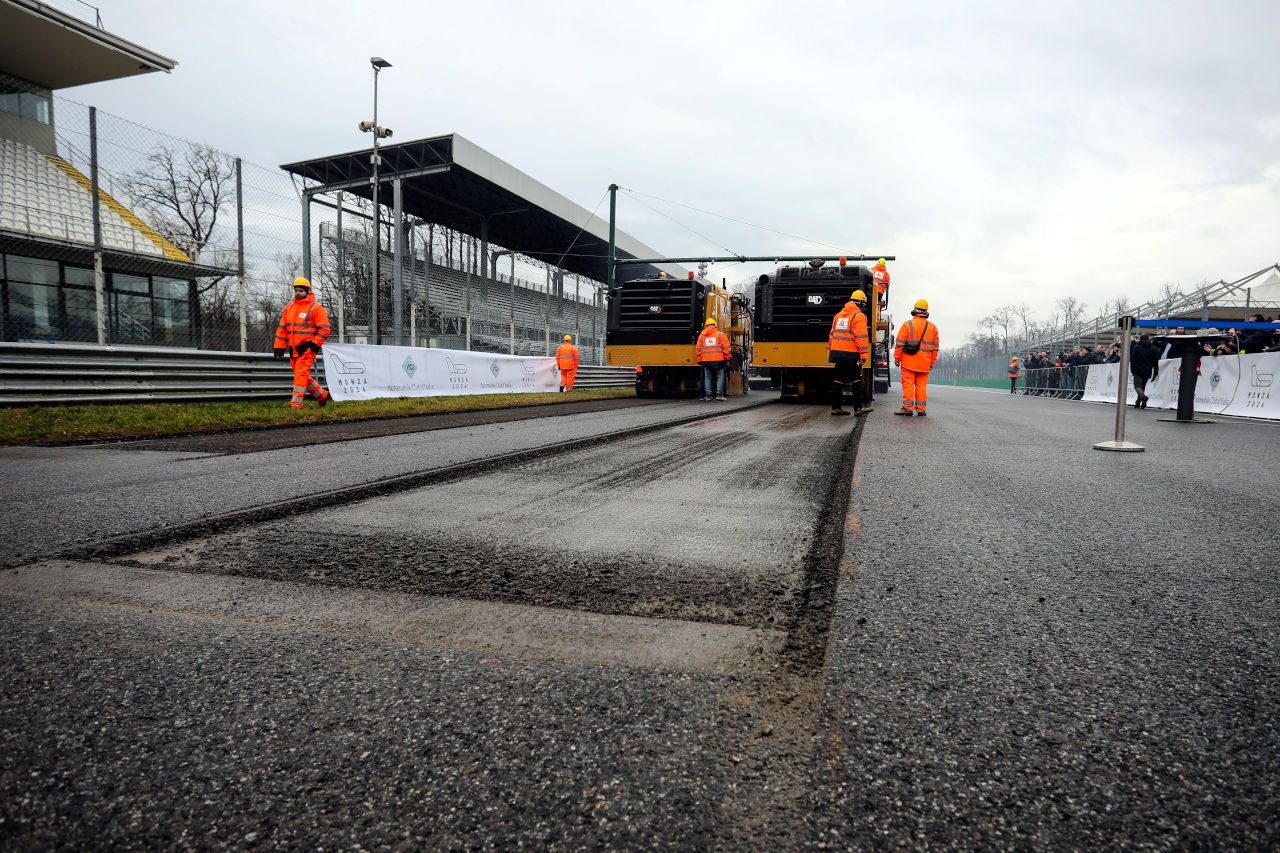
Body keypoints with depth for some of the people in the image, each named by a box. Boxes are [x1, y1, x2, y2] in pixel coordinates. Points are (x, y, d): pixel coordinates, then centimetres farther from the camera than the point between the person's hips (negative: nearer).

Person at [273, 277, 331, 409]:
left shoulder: (315, 308, -4)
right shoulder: (288, 308, 16)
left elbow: (324, 329, -7)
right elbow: (282, 328, 17)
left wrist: (315, 344, -16)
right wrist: (279, 347, 11)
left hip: (307, 347, -7)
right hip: (293, 348, 7)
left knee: (301, 373, -14)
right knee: (303, 377, 10)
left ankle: (296, 403, -14)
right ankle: (322, 395, 25)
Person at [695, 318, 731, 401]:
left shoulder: (701, 336, 10)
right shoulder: (721, 334, 2)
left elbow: (698, 350, 10)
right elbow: (726, 348, -2)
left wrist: (699, 361, 15)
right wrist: (727, 359, 5)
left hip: (706, 361, 3)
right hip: (718, 360, -2)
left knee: (707, 377, 11)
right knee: (720, 377, 6)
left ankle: (708, 394, 6)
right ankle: (719, 393, -3)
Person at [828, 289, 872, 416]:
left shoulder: (838, 315, 16)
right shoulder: (859, 316, -7)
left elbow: (832, 334, 19)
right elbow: (861, 337, -14)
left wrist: (830, 351, 23)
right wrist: (864, 354, -13)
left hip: (837, 352, 7)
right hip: (851, 354, -6)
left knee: (838, 380, 11)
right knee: (856, 381, 3)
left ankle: (836, 407, 12)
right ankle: (858, 408, 6)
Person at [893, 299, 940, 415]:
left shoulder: (907, 324, -4)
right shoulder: (933, 327, 10)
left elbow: (900, 344, -7)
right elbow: (935, 348, 11)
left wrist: (897, 358, -1)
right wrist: (932, 363, 17)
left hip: (909, 362, -4)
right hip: (924, 363, 4)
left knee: (908, 384, -2)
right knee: (922, 385, 7)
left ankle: (908, 407, -4)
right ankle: (920, 409, 7)